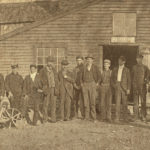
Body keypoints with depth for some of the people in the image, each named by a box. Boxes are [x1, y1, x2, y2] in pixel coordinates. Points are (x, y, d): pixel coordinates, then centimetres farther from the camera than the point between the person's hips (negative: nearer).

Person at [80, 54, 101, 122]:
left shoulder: (95, 67, -1)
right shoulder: (84, 67, 7)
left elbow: (99, 75, 6)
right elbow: (81, 76, 18)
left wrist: (97, 83, 2)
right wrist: (82, 83, 9)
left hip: (92, 84, -3)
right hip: (85, 85, 3)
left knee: (92, 101, -7)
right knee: (86, 101, 2)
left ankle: (94, 117, -2)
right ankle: (87, 117, 8)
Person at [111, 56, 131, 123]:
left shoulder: (126, 70, 3)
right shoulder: (115, 69, 10)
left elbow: (129, 80, 0)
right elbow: (112, 78, 15)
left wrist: (128, 89, -8)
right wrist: (113, 85, -2)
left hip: (124, 87, -1)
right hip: (117, 87, 1)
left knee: (124, 102, 3)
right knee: (117, 102, -7)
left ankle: (125, 117, 14)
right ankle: (117, 118, -8)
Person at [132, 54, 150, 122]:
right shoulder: (134, 67, 11)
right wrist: (133, 83, 5)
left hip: (142, 86, -2)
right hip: (135, 87, 2)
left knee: (143, 102, -4)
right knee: (135, 102, 2)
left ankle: (143, 117, 1)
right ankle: (136, 116, 6)